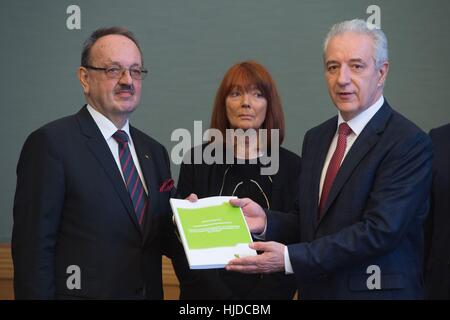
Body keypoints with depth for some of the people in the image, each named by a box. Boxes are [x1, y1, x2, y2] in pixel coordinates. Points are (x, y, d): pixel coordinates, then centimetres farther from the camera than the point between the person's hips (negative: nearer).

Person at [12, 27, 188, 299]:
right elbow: (34, 248, -16)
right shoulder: (51, 143, -12)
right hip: (83, 291, -6)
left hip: (149, 291, 6)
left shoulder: (154, 152, 8)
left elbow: (162, 242, 11)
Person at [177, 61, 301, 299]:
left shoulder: (291, 166, -3)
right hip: (206, 293, 0)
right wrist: (225, 297, -14)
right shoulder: (197, 161, -3)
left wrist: (261, 296, -14)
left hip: (268, 293, 0)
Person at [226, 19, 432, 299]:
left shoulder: (409, 143, -15)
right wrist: (266, 221, -9)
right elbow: (311, 225, 11)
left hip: (377, 290, -6)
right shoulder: (315, 139, 8)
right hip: (314, 290, 6)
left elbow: (380, 231, -23)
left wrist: (290, 257, -25)